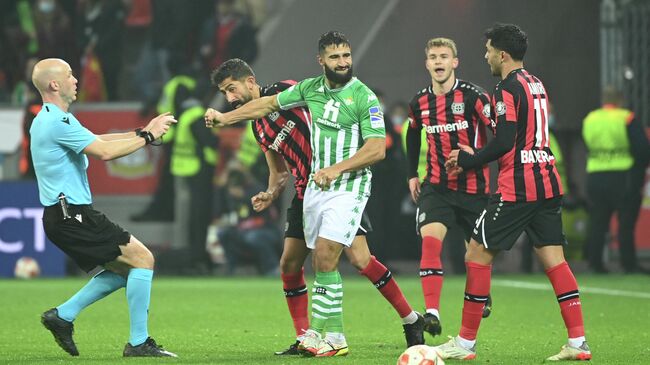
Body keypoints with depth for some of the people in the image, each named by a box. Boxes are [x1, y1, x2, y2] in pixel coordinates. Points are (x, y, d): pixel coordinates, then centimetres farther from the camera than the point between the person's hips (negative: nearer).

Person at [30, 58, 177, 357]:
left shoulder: (50, 119, 17)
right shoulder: (58, 122, -16)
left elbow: (98, 141, 19)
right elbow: (104, 152, -21)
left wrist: (142, 132, 11)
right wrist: (147, 137, -11)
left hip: (65, 217, 10)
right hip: (72, 216, -10)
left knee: (124, 269, 17)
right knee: (142, 259, -8)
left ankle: (63, 315, 15)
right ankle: (139, 343, -7)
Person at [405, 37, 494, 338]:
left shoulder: (472, 96, -12)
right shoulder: (420, 103, 3)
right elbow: (413, 135, 23)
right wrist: (412, 174, 21)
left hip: (473, 185, -2)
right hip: (436, 185, 2)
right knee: (430, 240, -19)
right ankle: (432, 313, -26)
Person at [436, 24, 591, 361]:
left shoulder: (508, 89, -11)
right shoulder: (536, 84, 16)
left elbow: (504, 142, -19)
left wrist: (466, 160, -5)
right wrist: (474, 156, 19)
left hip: (516, 189, -8)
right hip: (547, 184, 8)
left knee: (478, 254, 0)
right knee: (553, 259, 7)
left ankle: (465, 343, 3)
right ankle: (578, 342, -2)